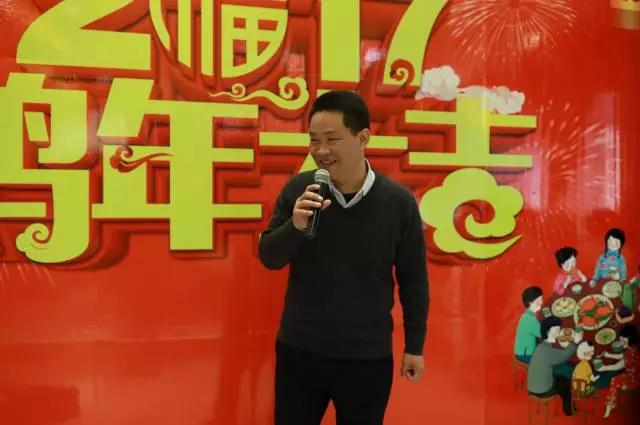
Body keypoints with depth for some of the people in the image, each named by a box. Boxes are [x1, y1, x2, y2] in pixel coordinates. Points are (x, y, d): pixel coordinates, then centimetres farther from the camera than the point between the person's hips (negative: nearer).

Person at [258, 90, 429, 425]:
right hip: (298, 350, 2)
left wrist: (414, 346, 4)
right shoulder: (298, 190, -8)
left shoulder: (399, 202, -11)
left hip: (367, 357, -1)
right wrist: (295, 225, -22)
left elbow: (413, 281, -1)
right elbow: (269, 258, -3)